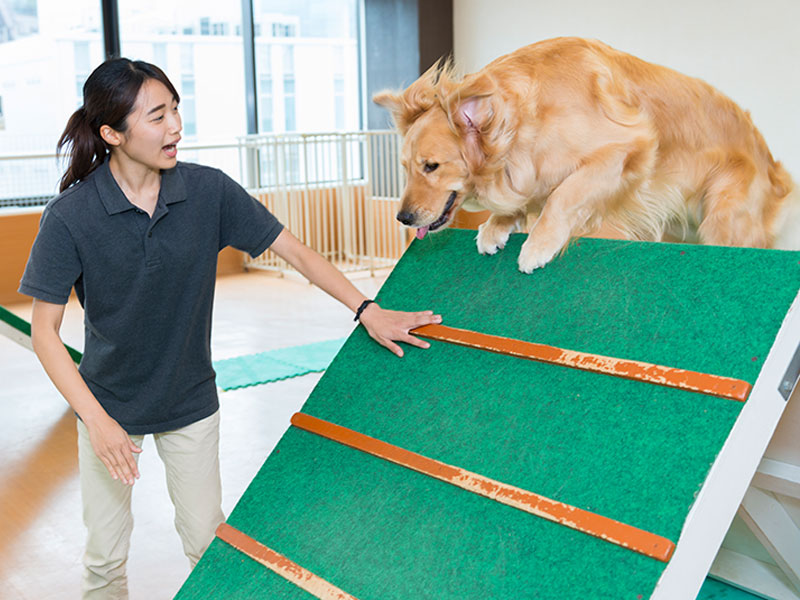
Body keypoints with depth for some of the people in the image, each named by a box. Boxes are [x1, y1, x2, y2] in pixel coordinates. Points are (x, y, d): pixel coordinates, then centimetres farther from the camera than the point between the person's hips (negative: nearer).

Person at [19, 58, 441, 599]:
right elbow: (45, 332, -12)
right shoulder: (70, 215, -18)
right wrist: (96, 419, -19)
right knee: (106, 554, 11)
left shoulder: (208, 191, -13)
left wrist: (367, 310, -14)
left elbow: (297, 252, -7)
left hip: (191, 403, 2)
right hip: (109, 406, -1)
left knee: (207, 541, 11)